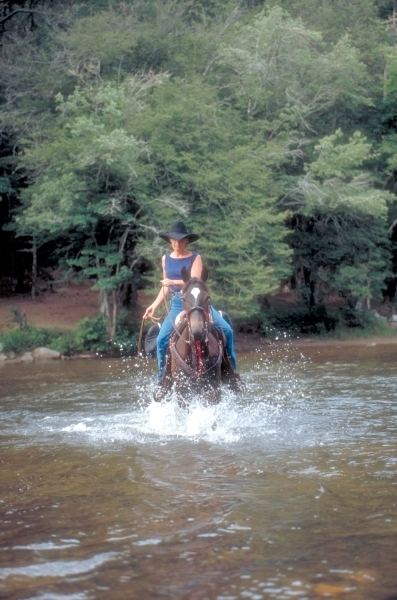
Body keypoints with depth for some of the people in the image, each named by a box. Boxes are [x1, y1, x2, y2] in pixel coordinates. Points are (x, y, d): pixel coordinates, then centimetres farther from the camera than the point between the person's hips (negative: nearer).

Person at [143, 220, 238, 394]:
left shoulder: (195, 258, -2)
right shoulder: (166, 259, 10)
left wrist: (174, 282, -27)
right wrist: (155, 305, 11)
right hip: (177, 304, 2)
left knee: (226, 330, -17)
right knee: (162, 339, -18)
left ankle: (232, 371, -1)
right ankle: (162, 379, -5)